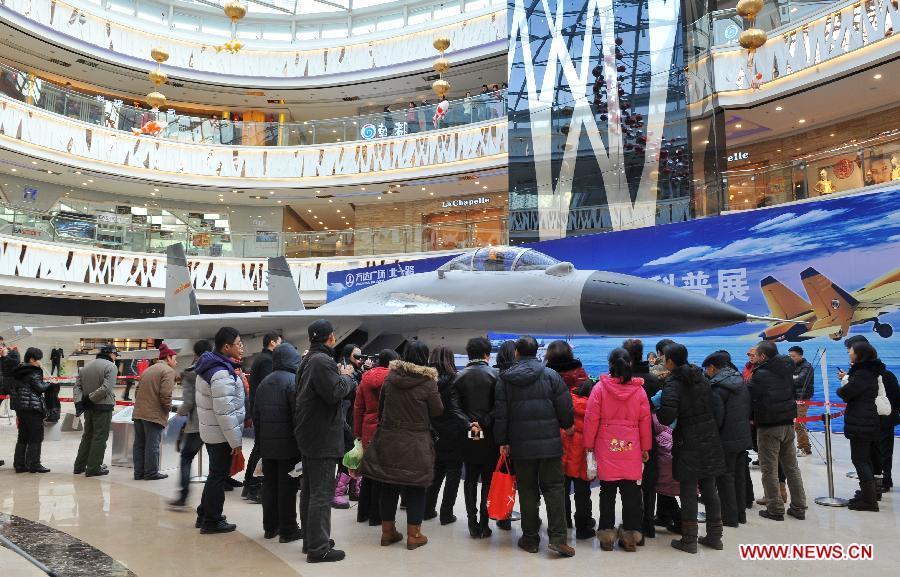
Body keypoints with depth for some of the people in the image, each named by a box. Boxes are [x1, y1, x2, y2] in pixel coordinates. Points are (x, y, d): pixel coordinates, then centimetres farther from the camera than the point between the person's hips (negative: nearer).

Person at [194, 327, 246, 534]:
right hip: (221, 434, -10)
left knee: (215, 474, 22)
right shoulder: (222, 373, -24)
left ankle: (204, 515, 33)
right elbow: (225, 411, -26)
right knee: (219, 476, 3)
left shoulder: (210, 367, 8)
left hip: (209, 431, 10)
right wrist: (236, 441, -20)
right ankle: (212, 521, 15)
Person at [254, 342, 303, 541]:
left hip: (267, 444, 7)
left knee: (269, 484, 14)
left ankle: (270, 527, 23)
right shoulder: (293, 381, -12)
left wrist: (260, 441, 20)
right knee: (287, 486, 1)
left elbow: (256, 415, 14)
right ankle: (287, 530, 7)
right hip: (288, 443, -6)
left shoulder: (264, 383, 10)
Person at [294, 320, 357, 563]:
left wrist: (342, 376, 9)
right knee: (322, 493, -5)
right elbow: (335, 393, -24)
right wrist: (347, 376, -7)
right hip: (323, 438, -11)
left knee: (309, 490, 16)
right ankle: (319, 548, 0)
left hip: (309, 435, 11)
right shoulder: (323, 361, -19)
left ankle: (310, 540, 27)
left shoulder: (307, 360, 14)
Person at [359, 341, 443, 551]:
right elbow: (437, 411, -4)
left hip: (388, 439, 4)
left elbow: (381, 403, 11)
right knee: (415, 488, 6)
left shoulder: (390, 377, 1)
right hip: (416, 443, -4)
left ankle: (388, 531, 23)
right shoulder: (427, 382, -12)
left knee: (388, 486, 13)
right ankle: (413, 535, 11)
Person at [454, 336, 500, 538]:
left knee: (470, 479, 12)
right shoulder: (494, 375, -7)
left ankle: (473, 523, 11)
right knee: (489, 480, 8)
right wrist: (483, 422, -12)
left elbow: (456, 407, -6)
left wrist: (469, 424, -8)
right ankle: (484, 524, 8)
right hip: (489, 436, -2)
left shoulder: (459, 377, 0)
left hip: (468, 436, 2)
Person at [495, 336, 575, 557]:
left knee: (527, 490, 10)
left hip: (520, 444, 1)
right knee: (553, 487, 6)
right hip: (549, 442, -1)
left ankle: (530, 538, 16)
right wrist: (568, 425, 16)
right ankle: (557, 537, 0)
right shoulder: (551, 375, -3)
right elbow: (564, 406, -3)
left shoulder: (504, 379, 1)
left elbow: (500, 413, 1)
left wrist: (502, 441, 7)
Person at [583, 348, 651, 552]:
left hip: (606, 450, -1)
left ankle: (607, 535, 14)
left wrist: (588, 445, 5)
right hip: (632, 451, 1)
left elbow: (591, 419, -5)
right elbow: (645, 421, 3)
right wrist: (646, 448, 13)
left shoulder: (600, 388, -6)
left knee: (607, 493, 8)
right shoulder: (639, 390, -1)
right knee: (631, 493, 10)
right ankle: (631, 536, 15)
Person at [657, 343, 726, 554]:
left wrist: (658, 414, -4)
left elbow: (668, 415, -25)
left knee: (688, 490, 1)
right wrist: (713, 429, 16)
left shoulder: (673, 382, -13)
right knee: (709, 488, 13)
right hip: (710, 441, 6)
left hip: (688, 443, -6)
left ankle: (689, 540, 8)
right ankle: (714, 536, 21)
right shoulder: (700, 378, 7)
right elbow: (717, 406, 8)